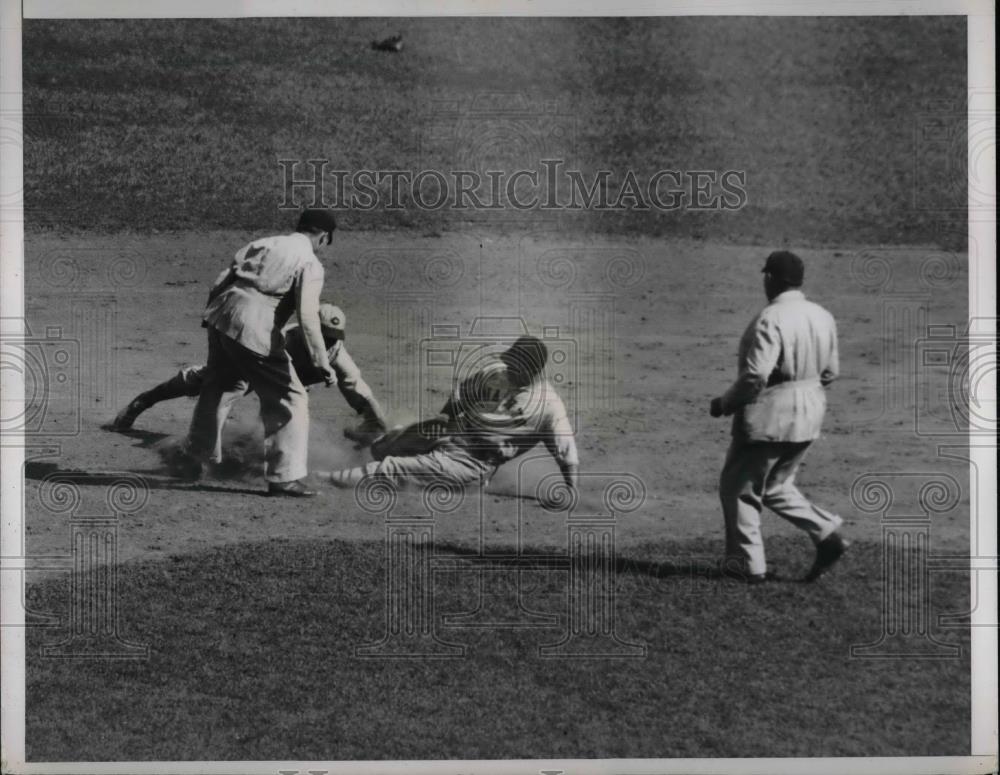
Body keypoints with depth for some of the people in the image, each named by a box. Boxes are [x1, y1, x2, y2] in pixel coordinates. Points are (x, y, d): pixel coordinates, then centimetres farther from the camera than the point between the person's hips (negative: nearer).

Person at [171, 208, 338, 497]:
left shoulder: (261, 244, 20)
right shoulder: (310, 263, 0)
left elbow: (219, 284, 17)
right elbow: (307, 317, -12)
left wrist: (211, 317, 24)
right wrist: (322, 364, -13)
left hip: (221, 316, 7)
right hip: (253, 330, -7)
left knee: (215, 389, 25)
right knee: (290, 399, 3)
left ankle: (189, 461, 36)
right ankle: (284, 476, -1)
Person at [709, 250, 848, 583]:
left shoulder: (770, 320, -20)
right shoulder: (822, 317, 5)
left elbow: (755, 376, -25)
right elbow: (830, 371, 12)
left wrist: (724, 403, -10)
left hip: (768, 418, -8)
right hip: (809, 417, 8)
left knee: (739, 488, 8)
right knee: (775, 486, 22)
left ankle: (748, 564, 12)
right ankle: (827, 533, 8)